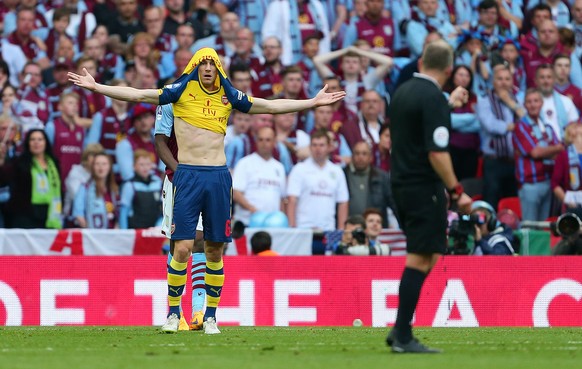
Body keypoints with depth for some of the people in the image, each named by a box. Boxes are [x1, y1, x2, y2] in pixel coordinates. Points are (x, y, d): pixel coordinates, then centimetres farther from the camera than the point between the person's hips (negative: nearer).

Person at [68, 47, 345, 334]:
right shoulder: (182, 91, 1)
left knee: (215, 250, 6)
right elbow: (139, 95, -3)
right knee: (183, 248, -9)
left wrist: (312, 102, 20)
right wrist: (96, 87, -11)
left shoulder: (228, 96, 10)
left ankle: (210, 316, 14)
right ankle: (173, 312, 3)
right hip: (188, 177, -3)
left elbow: (271, 106, 19)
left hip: (219, 177, 3)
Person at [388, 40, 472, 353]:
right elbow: (437, 153, -21)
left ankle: (400, 330, 12)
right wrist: (456, 192, -17)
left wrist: (449, 104, 35)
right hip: (424, 187, -9)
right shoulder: (433, 98, -15)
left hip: (401, 184, 9)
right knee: (420, 260, -6)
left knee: (426, 257, 16)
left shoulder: (403, 92, 11)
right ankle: (403, 337, -6)